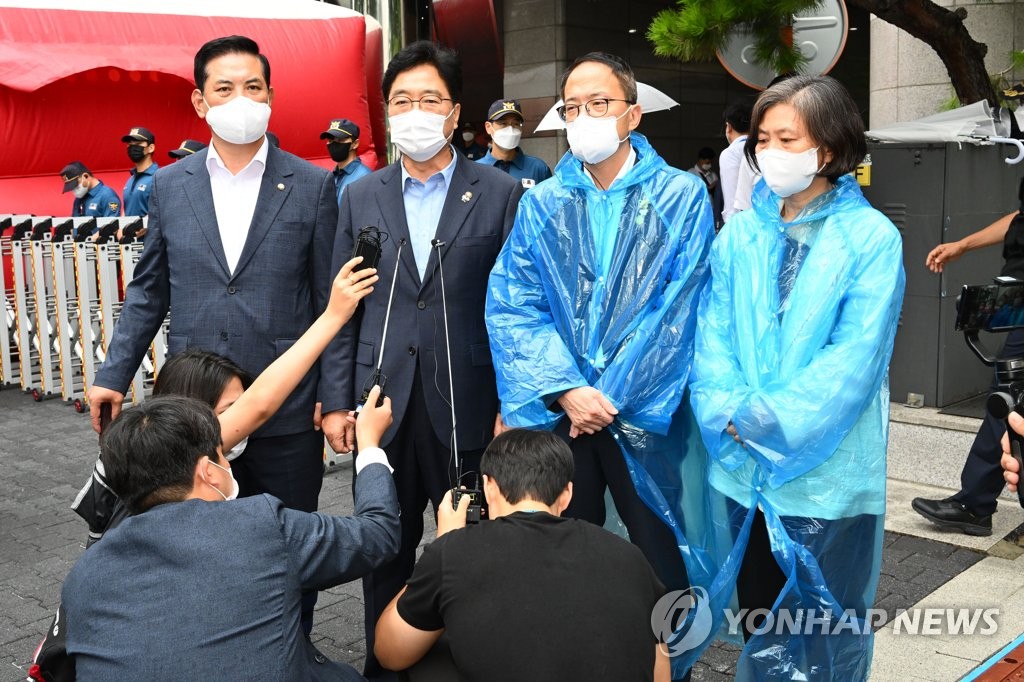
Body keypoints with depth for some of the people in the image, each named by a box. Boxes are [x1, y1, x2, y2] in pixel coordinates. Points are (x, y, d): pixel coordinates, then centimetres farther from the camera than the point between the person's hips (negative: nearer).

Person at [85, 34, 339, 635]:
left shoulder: (312, 185, -1)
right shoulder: (170, 185, 7)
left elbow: (330, 299, 0)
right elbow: (149, 291, 13)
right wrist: (114, 375, 7)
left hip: (287, 409, -2)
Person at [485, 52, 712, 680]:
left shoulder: (681, 197, -1)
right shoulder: (540, 204, 6)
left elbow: (678, 309, -9)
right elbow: (511, 307, -2)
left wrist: (610, 398, -14)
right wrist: (567, 391, -16)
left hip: (645, 414, -2)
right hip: (554, 413, 2)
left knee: (661, 558, 8)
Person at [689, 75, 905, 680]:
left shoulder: (872, 238, -8)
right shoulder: (740, 235, 5)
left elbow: (854, 356, -15)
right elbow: (713, 334, 1)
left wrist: (765, 422, -18)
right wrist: (727, 410, -15)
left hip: (828, 473, -4)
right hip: (745, 469, 4)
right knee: (760, 624, 19)